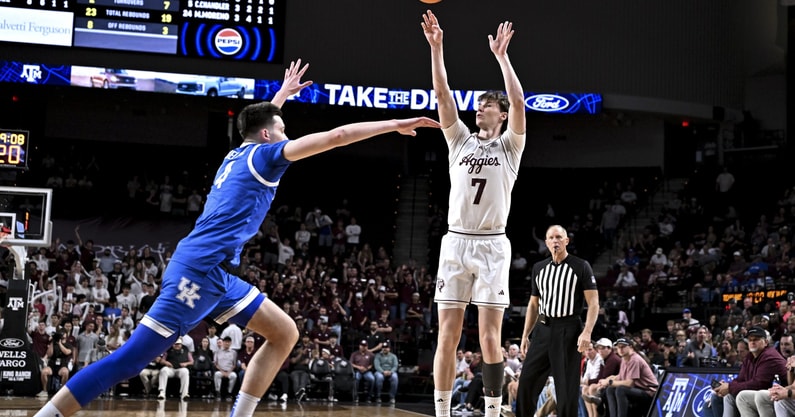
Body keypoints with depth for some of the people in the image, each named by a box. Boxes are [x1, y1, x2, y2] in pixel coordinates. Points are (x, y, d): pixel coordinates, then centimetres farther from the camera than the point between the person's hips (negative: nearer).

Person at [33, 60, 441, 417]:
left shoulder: (239, 153, 20)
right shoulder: (264, 154, -2)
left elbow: (261, 121, 46)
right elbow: (337, 136, -7)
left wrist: (283, 93, 59)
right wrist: (396, 124, -3)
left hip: (215, 272, 10)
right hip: (199, 268, -10)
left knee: (285, 333, 8)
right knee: (131, 359, -12)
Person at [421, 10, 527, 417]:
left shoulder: (509, 145, 7)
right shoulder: (460, 140, 13)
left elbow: (518, 101, -10)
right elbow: (443, 95, 3)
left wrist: (501, 55, -8)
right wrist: (435, 47, -5)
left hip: (492, 245, -2)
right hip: (456, 242, 3)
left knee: (489, 335, -4)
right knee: (447, 334, 1)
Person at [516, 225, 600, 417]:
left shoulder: (581, 266, -1)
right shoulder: (539, 268, 14)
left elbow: (593, 303, -6)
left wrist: (587, 332, -19)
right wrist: (525, 335, 13)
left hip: (568, 330, -5)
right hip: (543, 329, 5)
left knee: (567, 387, -3)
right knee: (526, 381, 1)